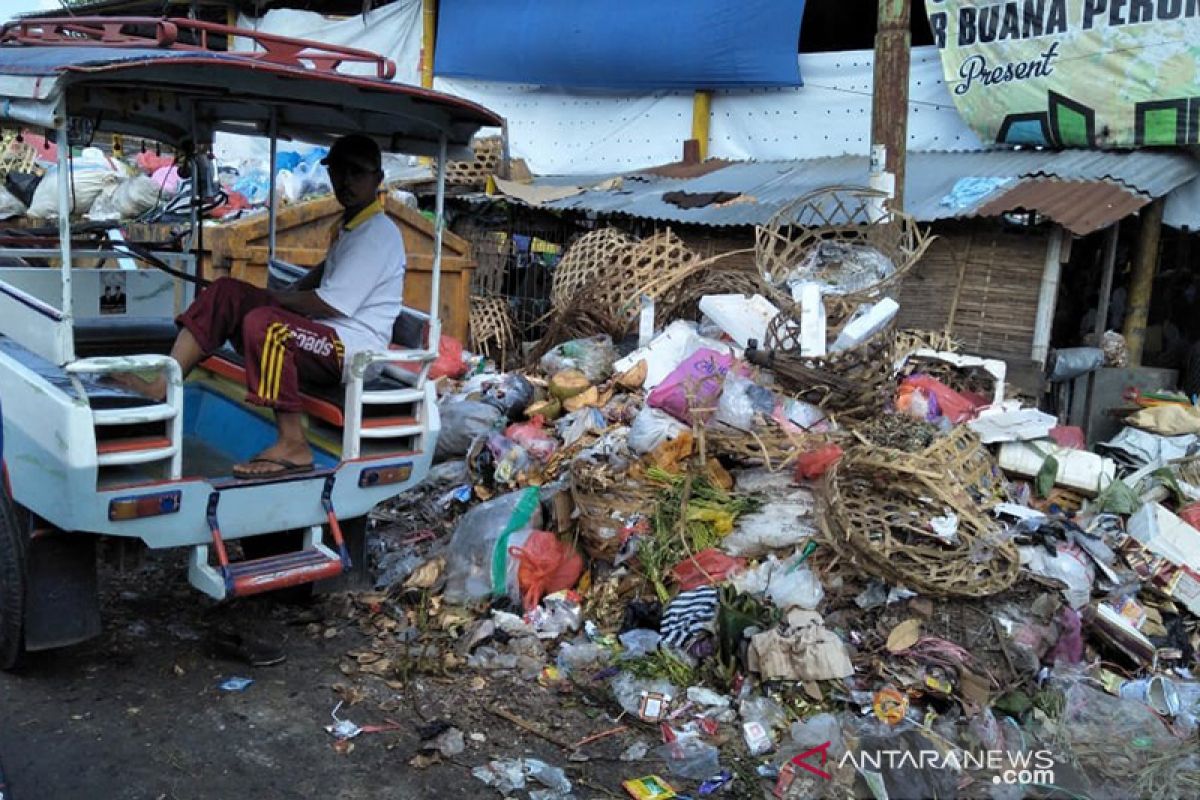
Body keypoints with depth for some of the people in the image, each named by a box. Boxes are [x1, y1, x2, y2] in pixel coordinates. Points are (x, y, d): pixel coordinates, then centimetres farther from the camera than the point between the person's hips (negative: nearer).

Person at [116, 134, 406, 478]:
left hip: (352, 348, -10)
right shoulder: (349, 223, 17)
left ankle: (293, 447, -27)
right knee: (226, 291, 3)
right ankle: (162, 385, -8)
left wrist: (275, 297, -5)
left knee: (262, 323, -34)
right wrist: (288, 294, 16)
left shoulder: (378, 234, -15)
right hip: (321, 332, 10)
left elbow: (329, 304, -20)